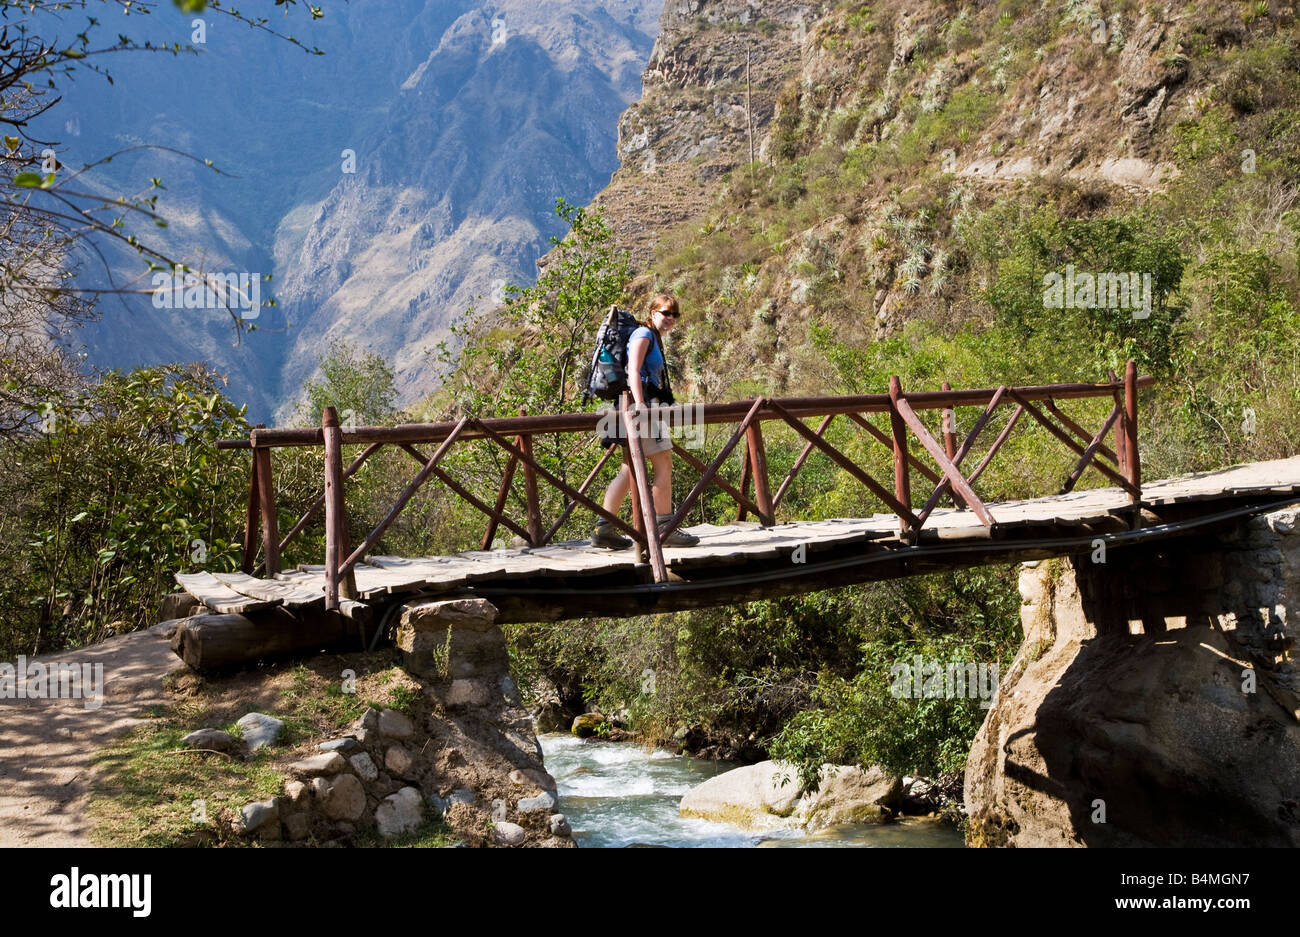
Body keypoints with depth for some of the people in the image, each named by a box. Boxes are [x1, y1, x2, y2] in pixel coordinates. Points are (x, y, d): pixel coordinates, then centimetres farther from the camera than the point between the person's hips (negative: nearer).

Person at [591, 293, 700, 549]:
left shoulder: (654, 339, 24)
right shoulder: (643, 334, -6)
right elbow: (633, 371, -18)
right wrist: (639, 404, -30)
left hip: (648, 406, 10)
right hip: (643, 405, -10)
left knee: (630, 471, 8)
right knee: (664, 465, -8)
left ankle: (603, 529, 7)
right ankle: (666, 529, -5)